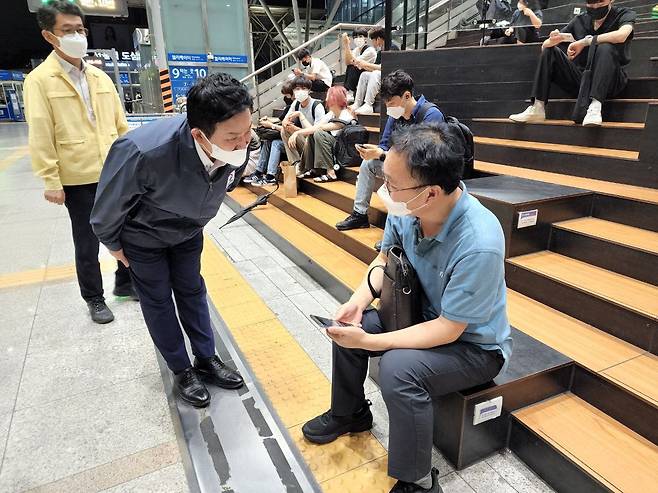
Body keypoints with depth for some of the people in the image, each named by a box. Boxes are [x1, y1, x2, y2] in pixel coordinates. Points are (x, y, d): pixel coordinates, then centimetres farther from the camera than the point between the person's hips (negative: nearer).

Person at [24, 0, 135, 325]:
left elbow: (120, 124, 12)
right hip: (77, 179, -4)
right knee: (87, 243, 7)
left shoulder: (100, 77, 9)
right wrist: (51, 181, -13)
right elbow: (40, 136, -9)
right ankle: (94, 299, 25)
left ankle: (125, 283, 34)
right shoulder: (39, 80, -5)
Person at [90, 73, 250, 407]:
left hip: (188, 230, 4)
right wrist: (113, 245, -6)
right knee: (158, 301, 9)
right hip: (143, 236, -3)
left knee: (191, 291, 15)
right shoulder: (143, 152, -44)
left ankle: (206, 360, 31)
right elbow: (109, 204, -23)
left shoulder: (235, 147, -28)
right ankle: (182, 371, 27)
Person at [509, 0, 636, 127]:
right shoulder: (580, 20, 8)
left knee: (605, 48, -30)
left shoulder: (624, 14, -1)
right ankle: (537, 108, -16)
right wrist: (552, 41, -18)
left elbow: (621, 36, -25)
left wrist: (584, 42, -19)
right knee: (548, 51, -5)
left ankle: (595, 106, -39)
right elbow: (544, 46, 5)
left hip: (610, 81, -4)